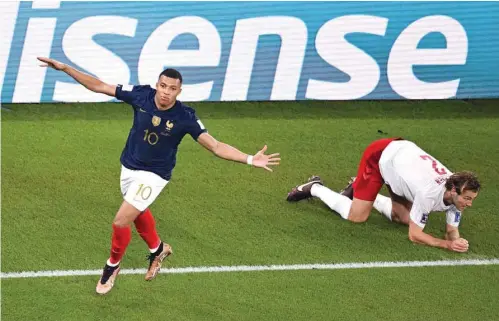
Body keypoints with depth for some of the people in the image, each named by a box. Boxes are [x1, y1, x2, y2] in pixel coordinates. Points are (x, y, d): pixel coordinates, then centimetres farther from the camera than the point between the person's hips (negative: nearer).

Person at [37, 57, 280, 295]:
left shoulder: (185, 117, -25)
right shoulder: (141, 95, -19)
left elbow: (216, 147, -25)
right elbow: (99, 86, -12)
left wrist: (250, 159, -37)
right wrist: (65, 68, -16)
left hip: (153, 175, -4)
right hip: (128, 167, 4)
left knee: (121, 222, -10)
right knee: (138, 213, 26)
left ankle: (113, 266, 19)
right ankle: (158, 250, 56)